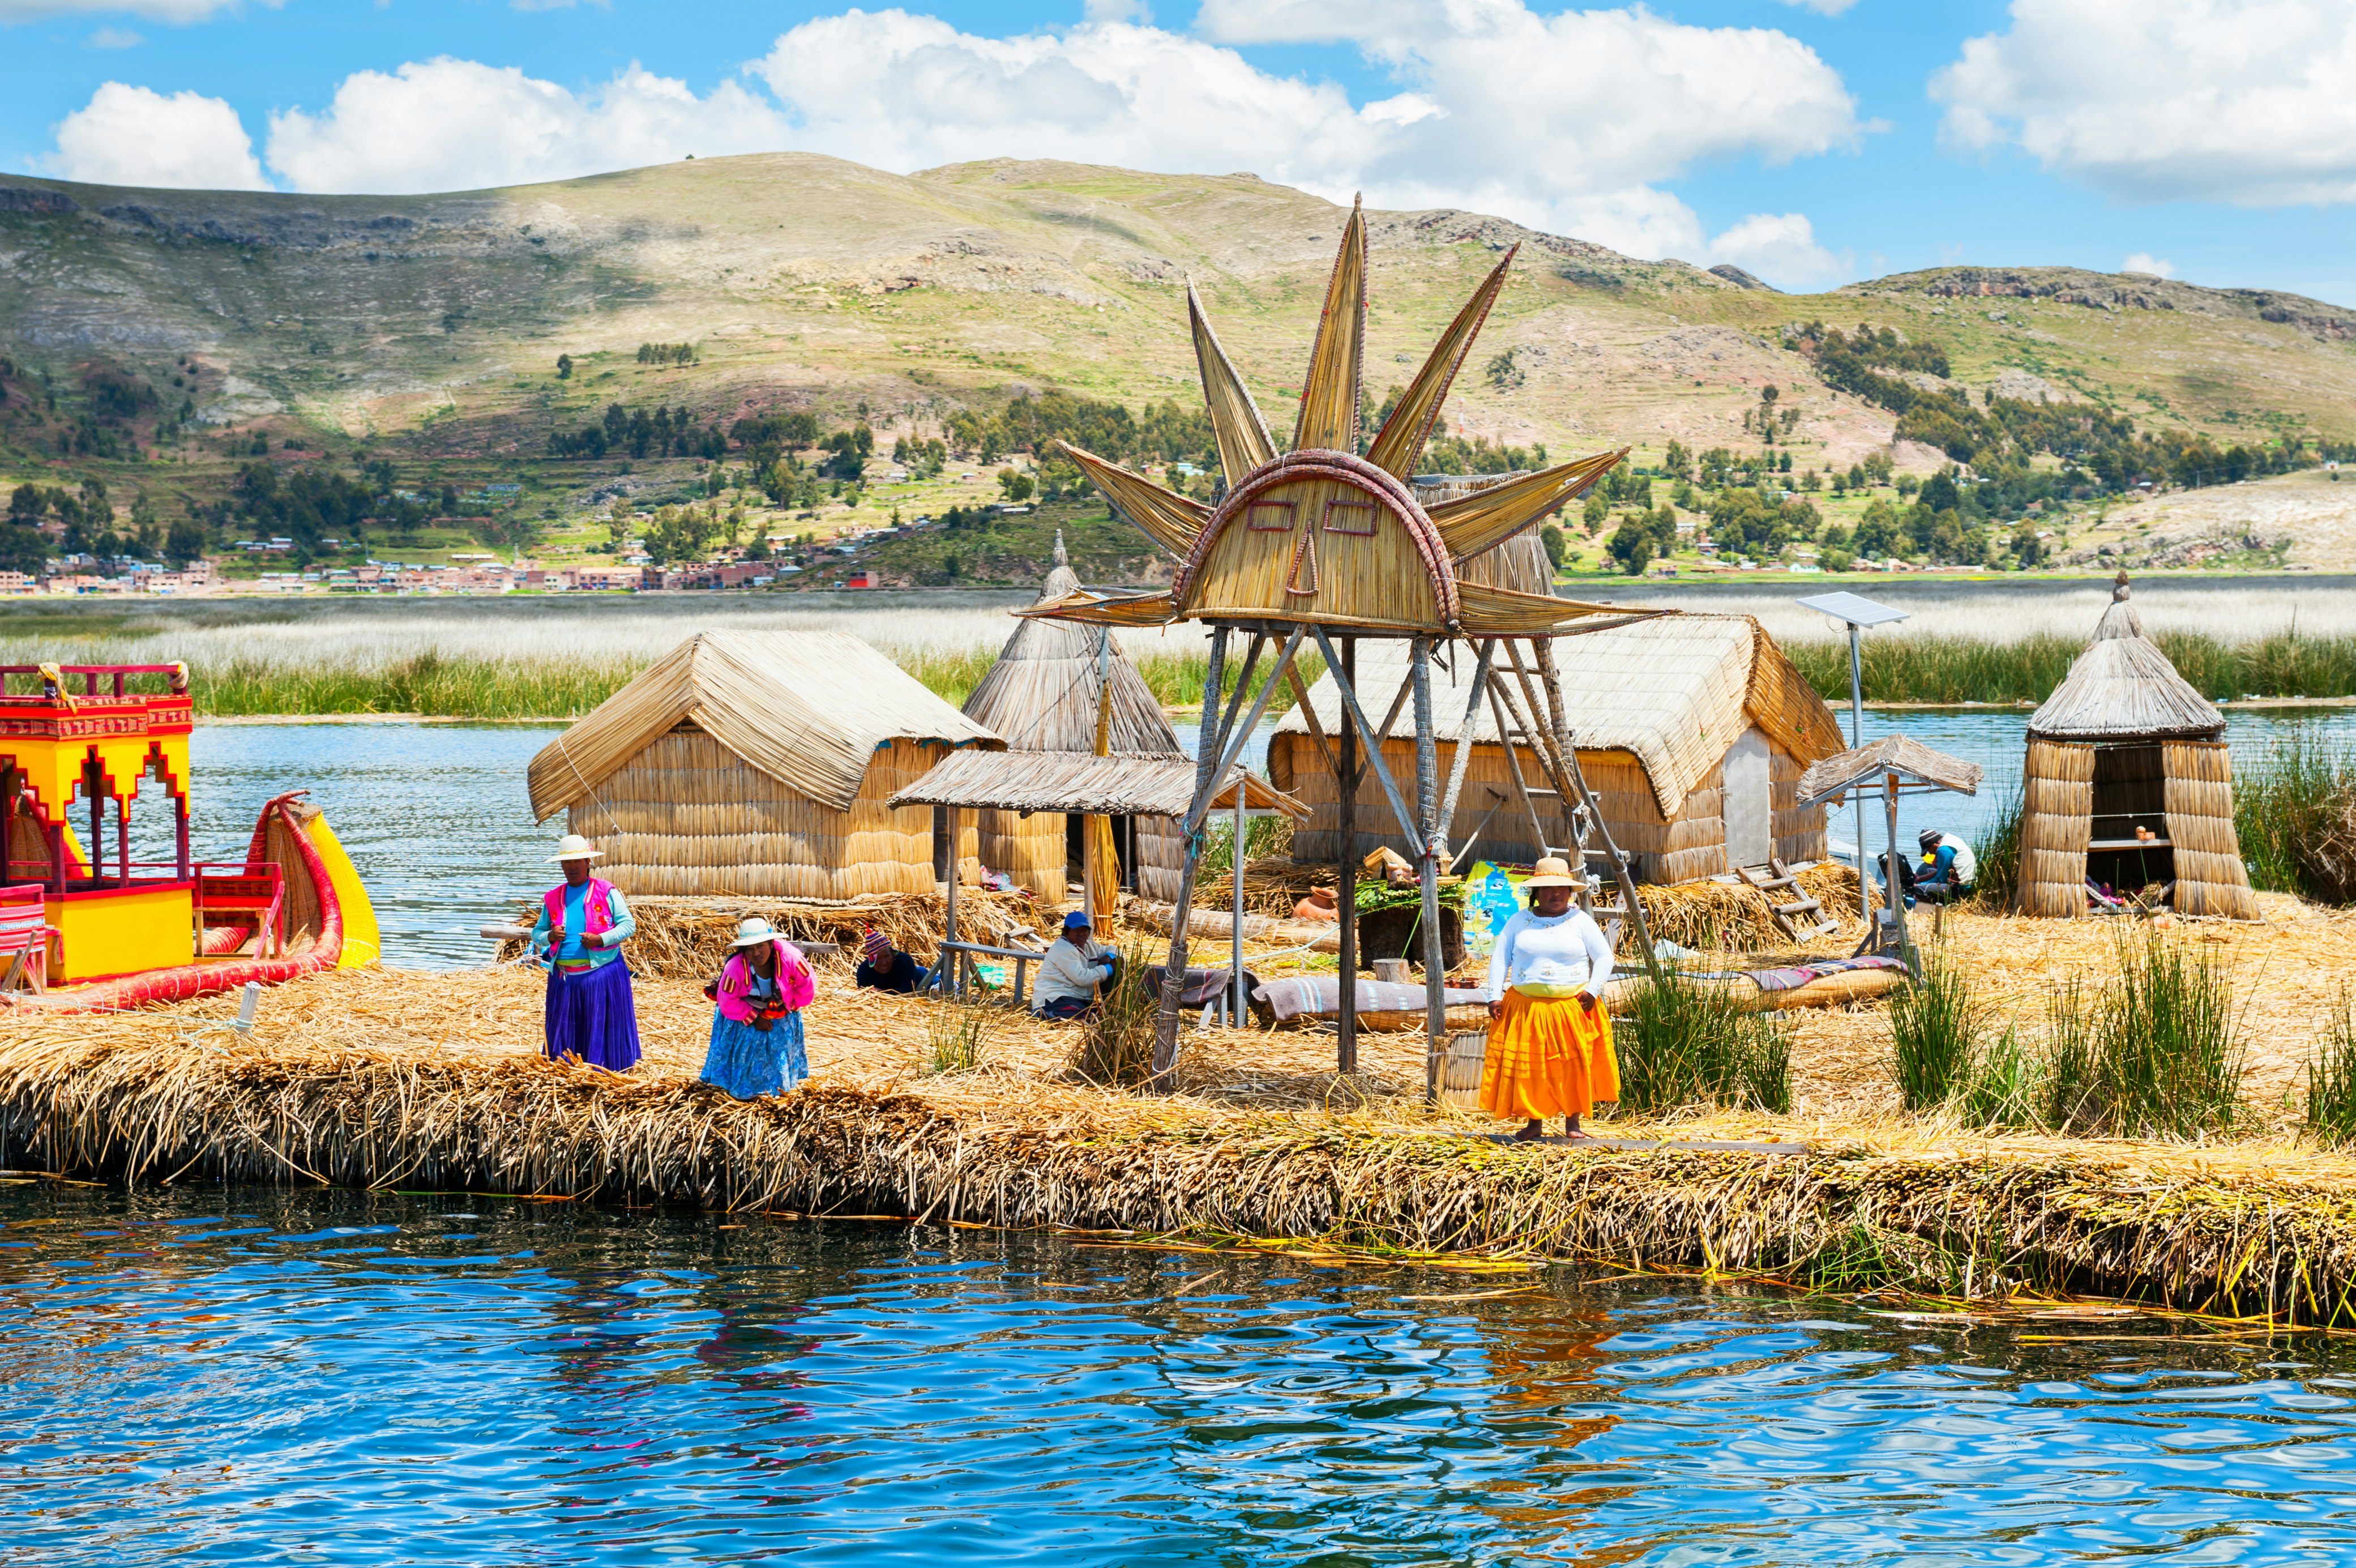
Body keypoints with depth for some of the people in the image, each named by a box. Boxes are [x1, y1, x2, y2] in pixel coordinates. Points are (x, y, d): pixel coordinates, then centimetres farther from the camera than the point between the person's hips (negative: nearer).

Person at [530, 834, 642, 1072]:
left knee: (604, 1029, -3)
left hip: (602, 974, -3)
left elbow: (629, 925, 0)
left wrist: (601, 939, -15)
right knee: (565, 1031, 4)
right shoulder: (553, 898, 13)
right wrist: (549, 936, -5)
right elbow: (537, 932, 18)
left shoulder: (607, 892, 3)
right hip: (565, 977, 3)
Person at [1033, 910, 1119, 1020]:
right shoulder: (1064, 950, -14)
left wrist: (1108, 957, 0)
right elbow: (1082, 978, -21)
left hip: (1080, 1000, 9)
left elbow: (1113, 950, 26)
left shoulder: (1089, 946, 15)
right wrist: (1110, 968, -13)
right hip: (1055, 1000, -9)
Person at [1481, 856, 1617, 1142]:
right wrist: (1495, 996, -2)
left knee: (1573, 1066, -1)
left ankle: (1573, 1123, 9)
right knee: (1529, 1067, 1)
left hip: (1572, 1009, -1)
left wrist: (1593, 990, -9)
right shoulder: (1520, 921, 8)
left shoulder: (1580, 921, 4)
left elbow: (1604, 957, 4)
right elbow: (1499, 958, 8)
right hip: (1526, 1008, 1)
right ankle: (1534, 1123, 11)